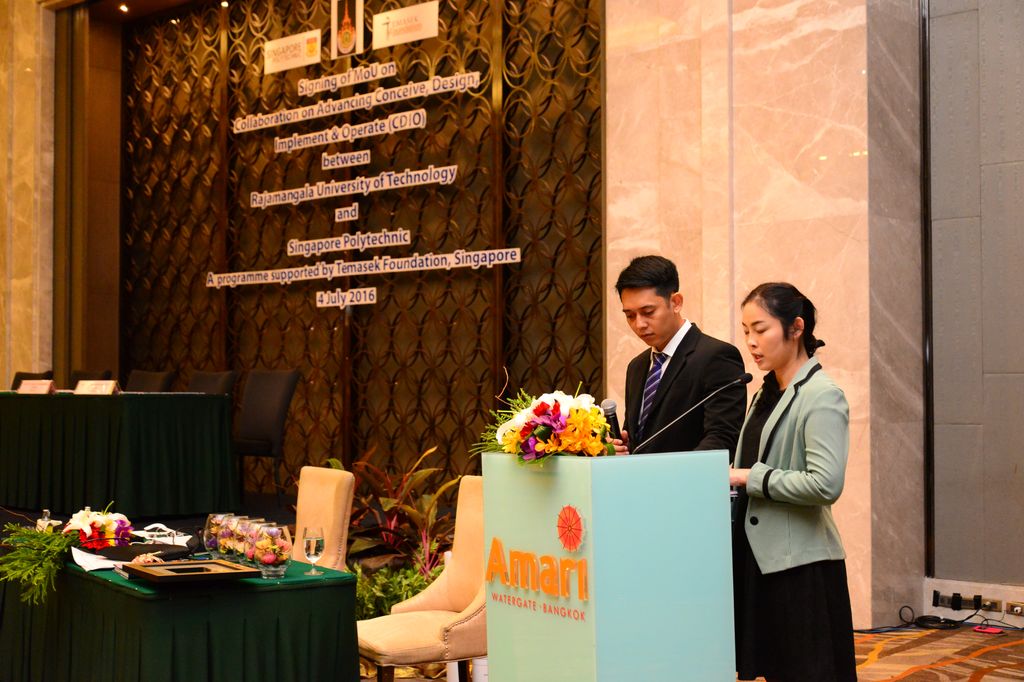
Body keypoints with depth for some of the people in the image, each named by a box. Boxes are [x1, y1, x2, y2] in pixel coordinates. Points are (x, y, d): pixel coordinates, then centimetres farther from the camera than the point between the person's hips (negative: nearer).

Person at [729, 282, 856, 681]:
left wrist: (750, 477, -17)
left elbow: (826, 484, -22)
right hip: (759, 557, 8)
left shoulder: (822, 396, -12)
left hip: (801, 565, -8)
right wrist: (731, 477, 5)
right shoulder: (766, 393, 13)